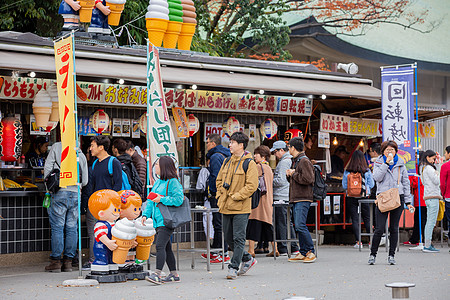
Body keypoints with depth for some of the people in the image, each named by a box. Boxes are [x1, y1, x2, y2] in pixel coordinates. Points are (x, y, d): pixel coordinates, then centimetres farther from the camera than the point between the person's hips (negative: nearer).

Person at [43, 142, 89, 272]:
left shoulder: (57, 147, 1)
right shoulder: (81, 155, 11)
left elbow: (47, 168, -2)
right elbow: (85, 180, 13)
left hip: (60, 193, -3)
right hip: (76, 194, 3)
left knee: (57, 227, -1)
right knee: (72, 228, 6)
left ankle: (56, 261, -2)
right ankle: (68, 261, 6)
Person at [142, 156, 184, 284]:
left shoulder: (173, 182, -9)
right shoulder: (157, 183, 18)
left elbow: (178, 200, -16)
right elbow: (150, 201, 21)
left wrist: (161, 199, -16)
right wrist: (146, 214, 9)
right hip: (158, 221, 9)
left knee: (160, 246, -18)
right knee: (166, 248, 12)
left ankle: (157, 274, -23)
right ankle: (174, 274, 18)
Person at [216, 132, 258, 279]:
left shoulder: (249, 163, -8)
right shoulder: (227, 162, 13)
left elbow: (251, 186, -14)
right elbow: (219, 180, 21)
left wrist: (235, 196, -16)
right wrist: (220, 195, 5)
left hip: (241, 207, -7)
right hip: (226, 207, 7)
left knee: (238, 238, -5)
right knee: (228, 238, 11)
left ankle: (234, 267, 0)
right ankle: (247, 259, 27)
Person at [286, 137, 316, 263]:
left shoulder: (304, 161, -11)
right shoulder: (295, 161, 20)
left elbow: (307, 179, -22)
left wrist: (293, 174, -11)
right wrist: (290, 174, 10)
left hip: (303, 199, -10)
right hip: (296, 198, 10)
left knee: (300, 225, -15)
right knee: (298, 226, 8)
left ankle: (311, 251, -9)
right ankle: (303, 253, 11)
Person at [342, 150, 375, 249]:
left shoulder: (347, 171, -5)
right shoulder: (367, 171, -6)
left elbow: (344, 186, 1)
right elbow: (371, 185, 2)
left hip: (351, 197, 0)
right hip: (364, 197, 0)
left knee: (354, 219, 3)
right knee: (367, 219, 11)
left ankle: (358, 241, 0)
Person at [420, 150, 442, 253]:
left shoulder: (422, 168, 18)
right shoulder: (429, 168, -11)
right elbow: (436, 181, -13)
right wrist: (437, 174, 5)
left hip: (427, 197, 10)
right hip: (433, 197, -10)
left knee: (429, 221, 11)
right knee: (432, 222, -9)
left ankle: (427, 244, 12)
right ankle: (427, 245, -11)